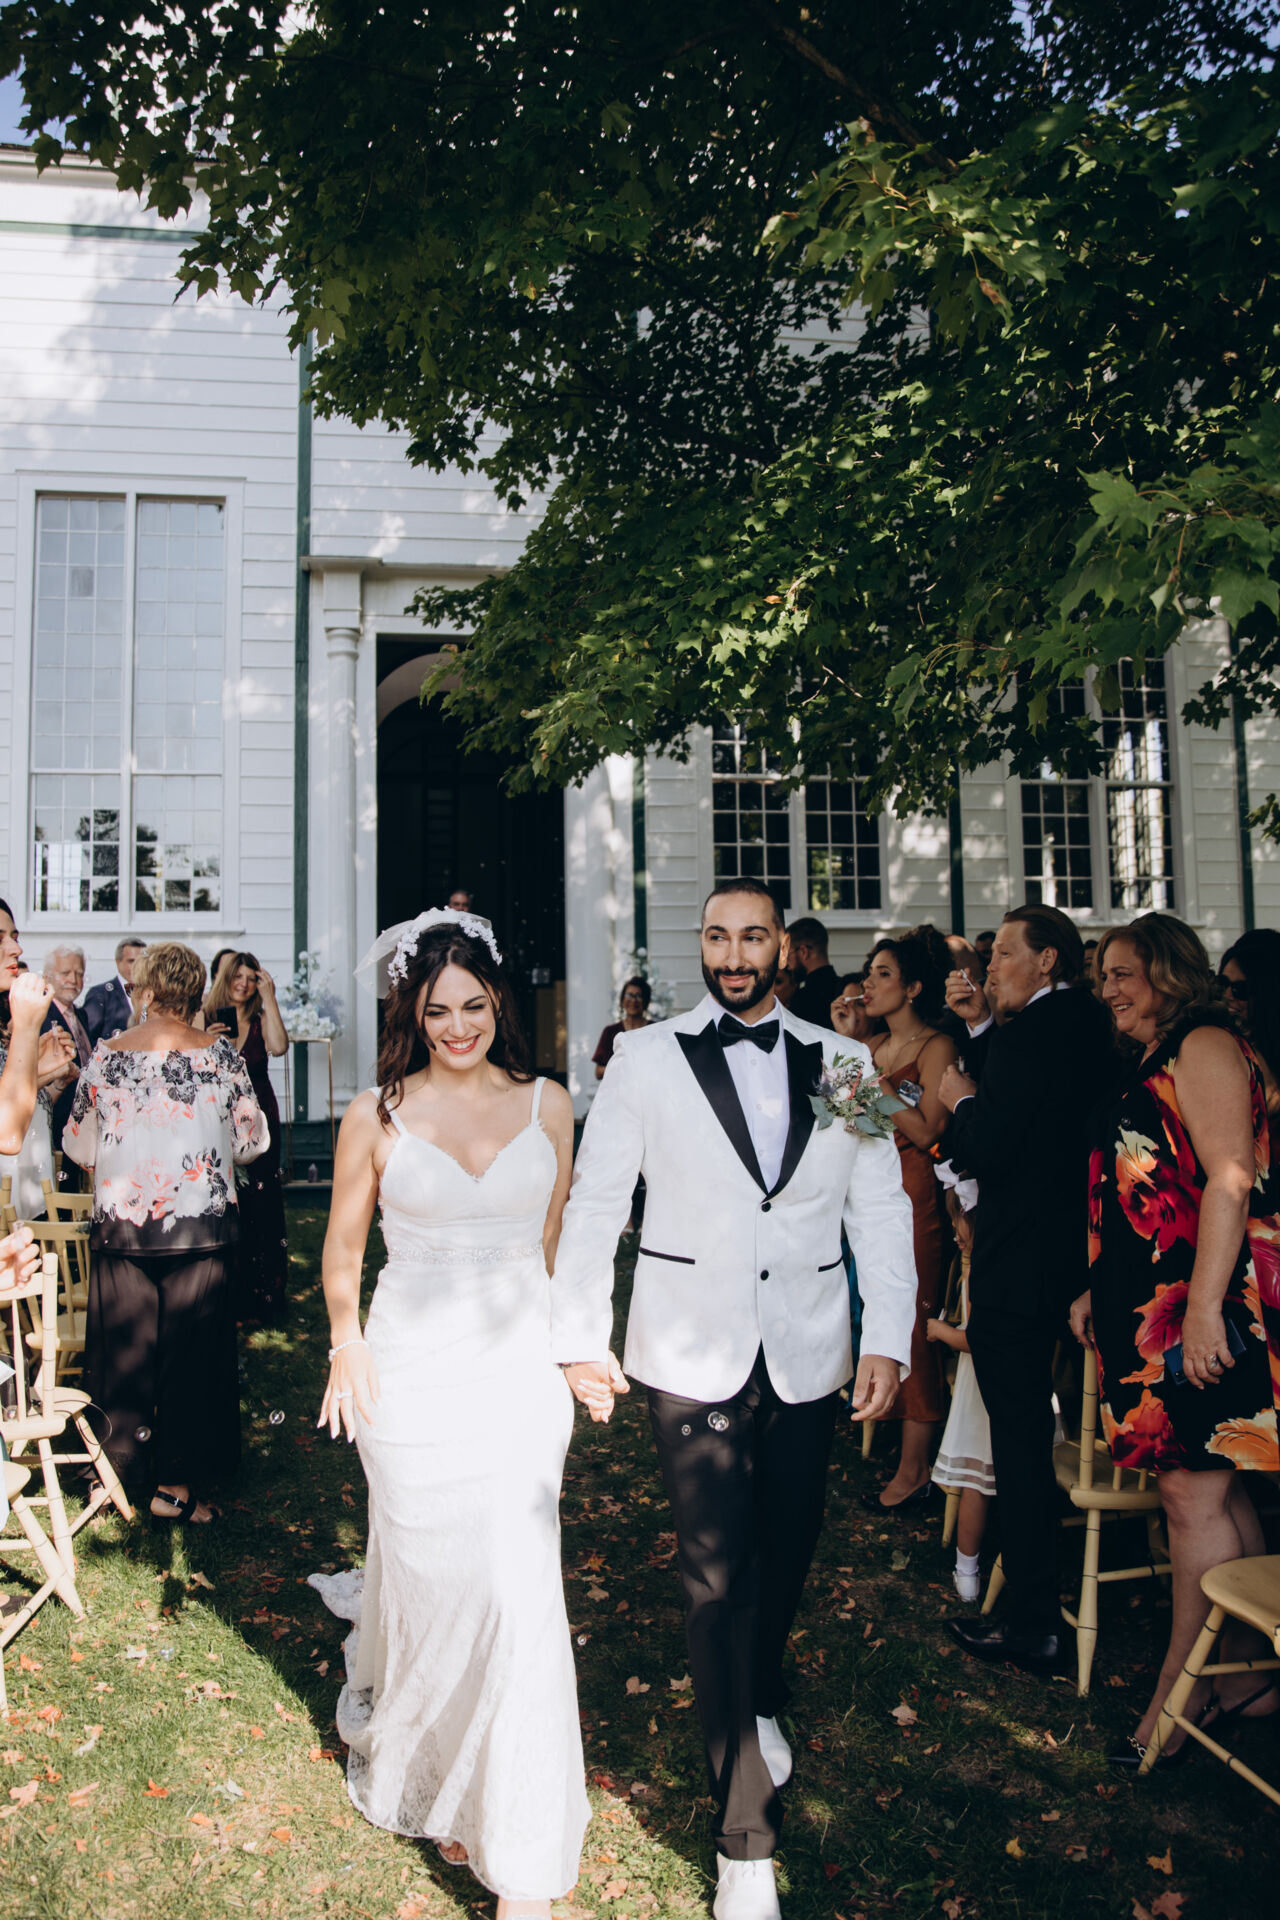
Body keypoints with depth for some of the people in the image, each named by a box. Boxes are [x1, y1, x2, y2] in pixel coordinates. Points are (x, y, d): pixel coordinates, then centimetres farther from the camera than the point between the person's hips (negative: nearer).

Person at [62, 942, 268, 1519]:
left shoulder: (105, 1056, -4)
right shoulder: (221, 1056, -6)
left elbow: (79, 1147, 5)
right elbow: (251, 1143, 2)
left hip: (121, 1227, 1)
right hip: (201, 1227, -1)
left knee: (124, 1350, 14)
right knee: (191, 1353, 8)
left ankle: (118, 1468, 25)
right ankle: (176, 1484, 14)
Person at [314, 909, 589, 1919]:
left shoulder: (546, 1103, 2)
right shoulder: (377, 1115, -2)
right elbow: (343, 1249, 9)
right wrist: (347, 1345, 0)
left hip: (520, 1367, 1)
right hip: (413, 1375, 0)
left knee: (518, 1592, -1)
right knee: (427, 1583, 11)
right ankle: (419, 1772, 42)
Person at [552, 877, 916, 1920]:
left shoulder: (842, 1062, 3)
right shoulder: (647, 1056, -2)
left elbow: (882, 1208, 4)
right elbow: (595, 1202, 0)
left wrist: (888, 1338, -2)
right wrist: (580, 1337, -1)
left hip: (807, 1354, 2)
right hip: (692, 1353, -2)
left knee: (788, 1549, 16)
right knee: (718, 1568, -1)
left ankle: (759, 1695, 48)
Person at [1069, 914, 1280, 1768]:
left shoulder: (1204, 1045, -10)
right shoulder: (1150, 1064, 19)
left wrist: (1204, 1306, -22)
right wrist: (1100, 1291, 19)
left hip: (1200, 1309, -9)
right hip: (1153, 1307, 9)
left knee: (1194, 1498, -2)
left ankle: (1179, 1691, 9)